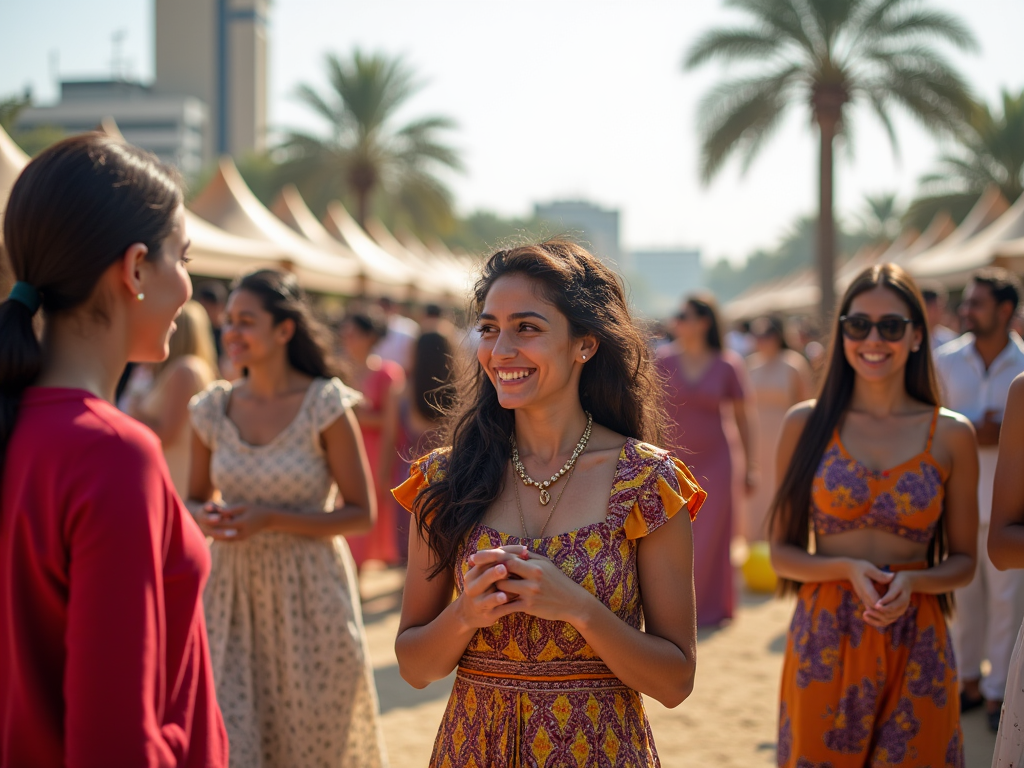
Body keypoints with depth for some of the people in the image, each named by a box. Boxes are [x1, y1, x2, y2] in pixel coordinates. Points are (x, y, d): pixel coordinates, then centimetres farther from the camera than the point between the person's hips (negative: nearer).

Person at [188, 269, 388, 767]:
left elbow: (361, 513, -7)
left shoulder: (325, 407, -9)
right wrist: (203, 517, -10)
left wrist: (271, 520, -17)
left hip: (308, 592, -3)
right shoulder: (213, 409, 3)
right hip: (232, 590, 3)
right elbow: (196, 499, 15)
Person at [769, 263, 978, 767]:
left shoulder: (951, 436, 1)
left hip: (915, 645, 0)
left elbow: (963, 562, 7)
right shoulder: (806, 424, 1)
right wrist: (847, 569, -15)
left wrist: (912, 581, -13)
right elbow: (781, 551, 3)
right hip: (824, 643, 0)